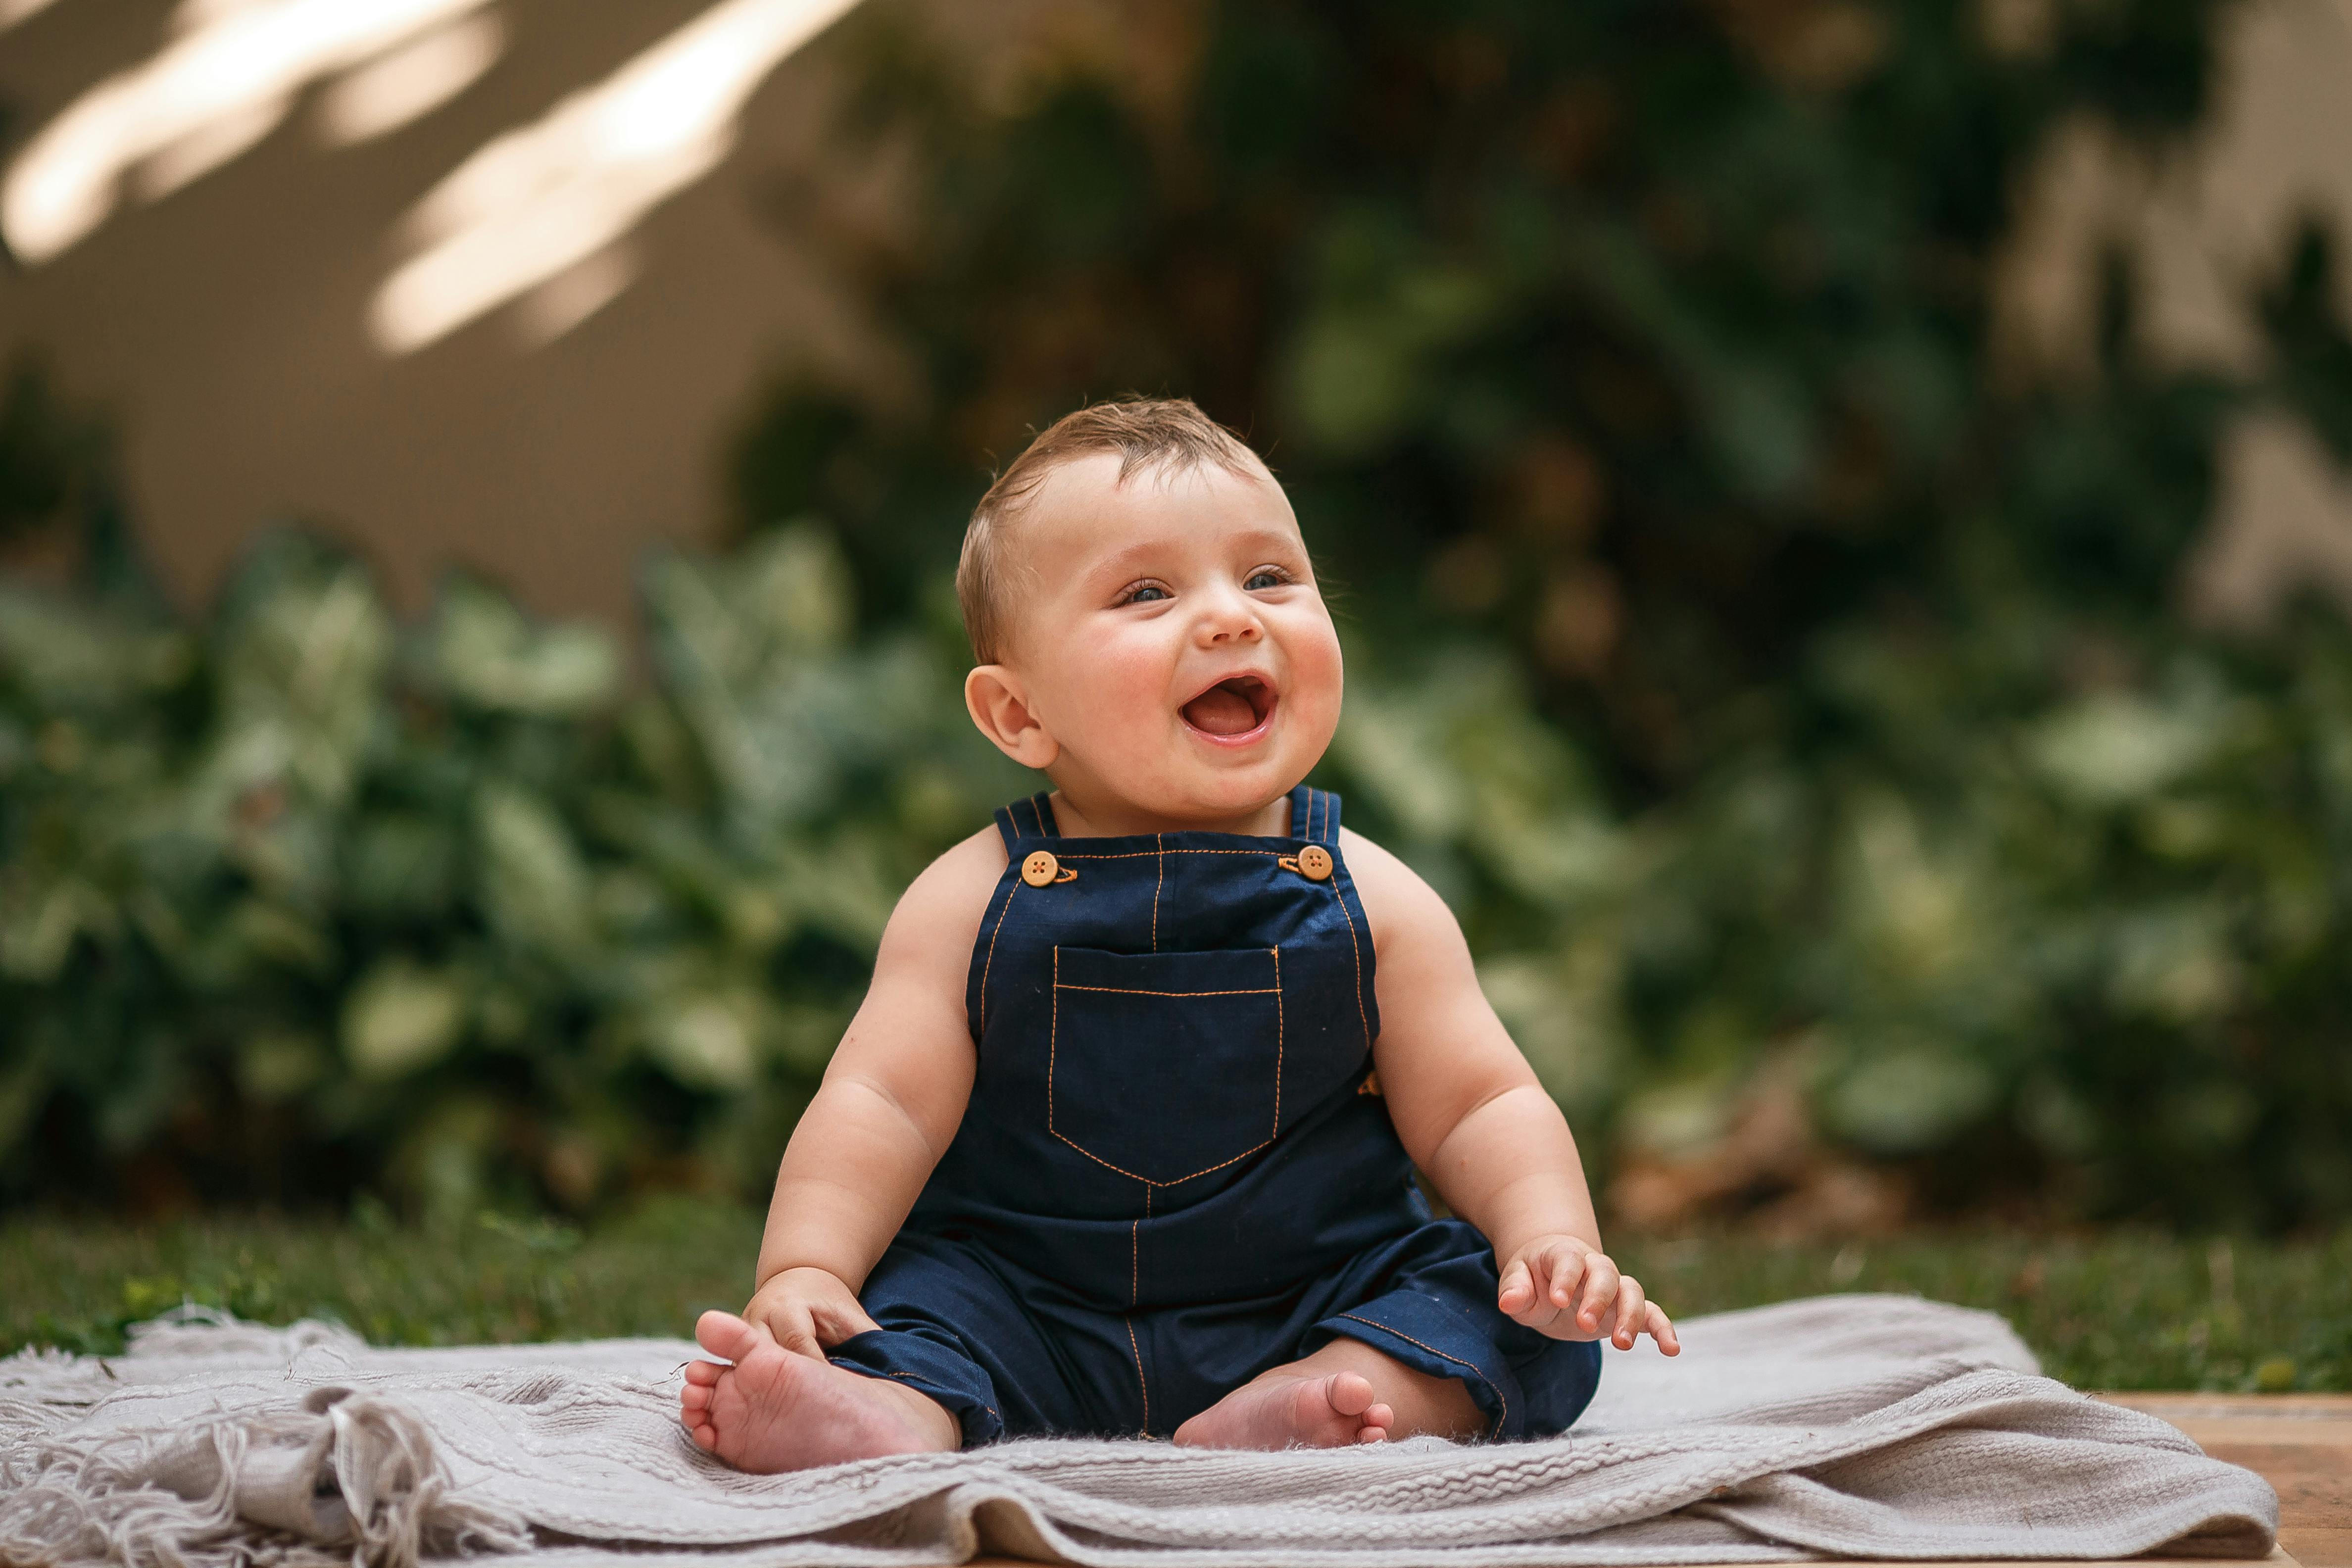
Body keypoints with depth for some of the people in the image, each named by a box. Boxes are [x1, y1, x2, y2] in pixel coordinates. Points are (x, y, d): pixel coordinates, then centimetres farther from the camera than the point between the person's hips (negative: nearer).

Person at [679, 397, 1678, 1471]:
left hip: (1310, 1311, 1)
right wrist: (804, 1273, -21)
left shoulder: (1372, 901, 0)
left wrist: (1555, 1243, -17)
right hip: (1029, 1316, 0)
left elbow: (1478, 1110, 2)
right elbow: (882, 1107, -5)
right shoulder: (974, 902, -2)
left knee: (1536, 1337, -19)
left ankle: (1334, 1397, -40)